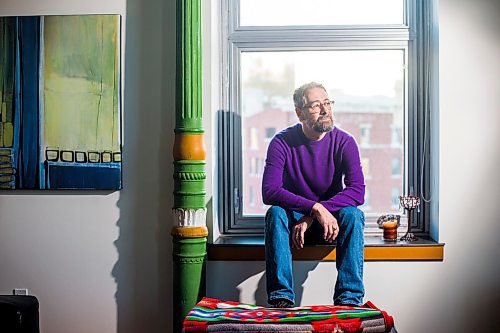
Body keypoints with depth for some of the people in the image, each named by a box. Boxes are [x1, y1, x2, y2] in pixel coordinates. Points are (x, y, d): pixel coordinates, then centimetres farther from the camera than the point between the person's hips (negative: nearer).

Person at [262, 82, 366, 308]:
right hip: (294, 220, 0)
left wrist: (311, 218, -31)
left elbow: (357, 191, -21)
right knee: (275, 213, -31)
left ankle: (349, 297, -32)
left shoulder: (344, 142, -9)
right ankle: (281, 296, -35)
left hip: (330, 221, 0)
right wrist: (315, 208, -36)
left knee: (353, 214, -30)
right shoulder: (282, 143, -11)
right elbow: (269, 192, -23)